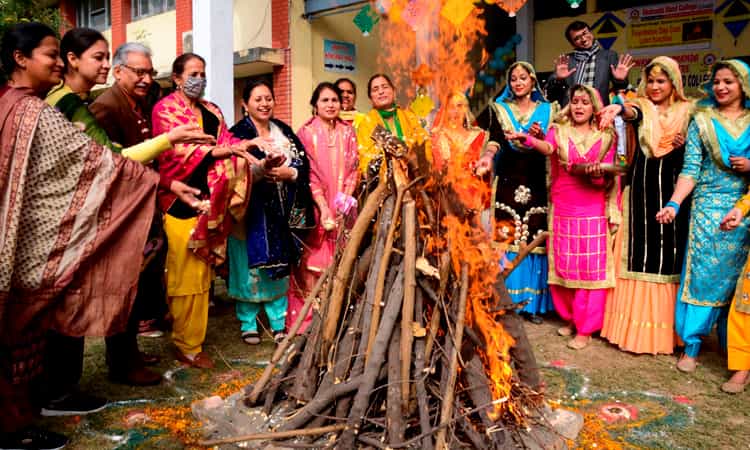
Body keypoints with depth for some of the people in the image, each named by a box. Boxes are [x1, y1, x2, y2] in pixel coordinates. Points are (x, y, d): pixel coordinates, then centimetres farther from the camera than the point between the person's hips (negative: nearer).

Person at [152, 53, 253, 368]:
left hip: (210, 200, 6)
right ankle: (187, 345, 5)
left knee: (203, 271, 6)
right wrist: (222, 150, -22)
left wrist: (242, 148, -11)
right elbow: (178, 150, -12)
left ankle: (190, 335, 19)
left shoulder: (212, 111, 21)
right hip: (182, 200, -6)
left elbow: (227, 141, 12)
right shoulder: (165, 109, 1)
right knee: (188, 273, -6)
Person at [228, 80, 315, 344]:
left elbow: (304, 162, 6)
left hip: (282, 211, 4)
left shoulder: (284, 131, 13)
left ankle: (279, 324, 19)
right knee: (250, 267, 1)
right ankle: (248, 324, 16)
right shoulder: (238, 133, -2)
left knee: (280, 266, 8)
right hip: (252, 211, -4)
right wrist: (262, 168, -29)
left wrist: (290, 172, -14)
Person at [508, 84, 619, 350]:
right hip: (562, 211, 1)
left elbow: (605, 180, 1)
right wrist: (527, 139, -41)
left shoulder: (606, 137, 7)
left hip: (592, 213, 0)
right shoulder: (559, 130, 5)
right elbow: (548, 147, -20)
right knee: (562, 266, 7)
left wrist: (596, 173, -22)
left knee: (590, 269, -2)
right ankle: (570, 317, 26)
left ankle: (585, 329, 7)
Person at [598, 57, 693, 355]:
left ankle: (663, 328, 14)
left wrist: (685, 145, -9)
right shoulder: (642, 106, 4)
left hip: (673, 190, 2)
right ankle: (636, 324, 8)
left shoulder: (687, 112, 10)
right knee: (641, 250, -1)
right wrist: (620, 108, -46)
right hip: (642, 188, -1)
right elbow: (633, 113, -22)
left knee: (669, 252, 3)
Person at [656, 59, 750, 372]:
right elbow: (691, 170, -2)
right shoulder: (702, 120, 4)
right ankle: (691, 346, 6)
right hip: (710, 207, -1)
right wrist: (674, 204, -14)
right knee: (702, 274, -2)